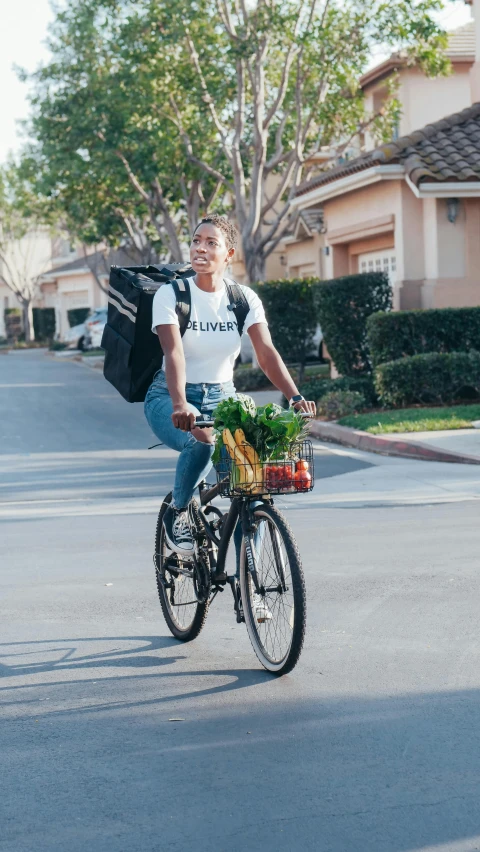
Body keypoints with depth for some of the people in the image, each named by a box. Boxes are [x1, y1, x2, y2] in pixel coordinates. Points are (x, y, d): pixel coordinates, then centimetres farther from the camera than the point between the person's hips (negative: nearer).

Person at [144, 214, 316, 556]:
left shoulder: (244, 298, -2)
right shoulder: (170, 294, -11)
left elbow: (267, 352, -13)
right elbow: (174, 353, -25)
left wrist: (295, 396, -30)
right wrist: (180, 404, -42)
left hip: (221, 398, 3)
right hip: (170, 400, -3)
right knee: (202, 441, -37)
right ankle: (177, 512, -6)